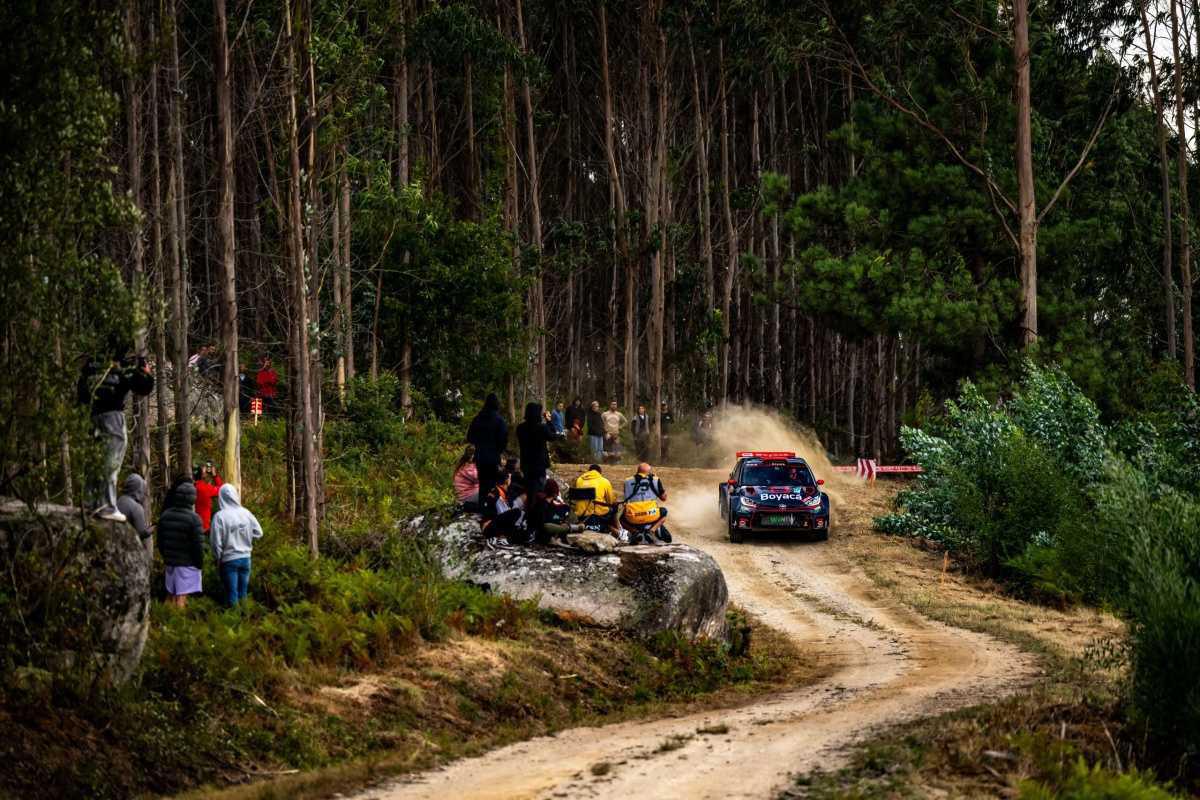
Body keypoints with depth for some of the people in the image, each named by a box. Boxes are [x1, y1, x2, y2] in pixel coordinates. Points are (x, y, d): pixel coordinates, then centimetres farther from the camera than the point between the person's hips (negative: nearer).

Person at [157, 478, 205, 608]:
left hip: (170, 562, 6)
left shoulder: (165, 515, 4)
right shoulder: (193, 518, -16)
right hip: (187, 563, -6)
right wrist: (199, 563, 0)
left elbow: (160, 540, 13)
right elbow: (198, 544, -14)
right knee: (182, 597, -5)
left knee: (172, 596, 14)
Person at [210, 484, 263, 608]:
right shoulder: (245, 513, -5)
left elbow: (217, 542, -13)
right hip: (245, 557, 3)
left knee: (231, 593, 5)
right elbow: (258, 533, 1)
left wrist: (217, 560, 1)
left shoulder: (220, 516, -16)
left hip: (229, 560, -3)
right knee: (243, 591, 14)